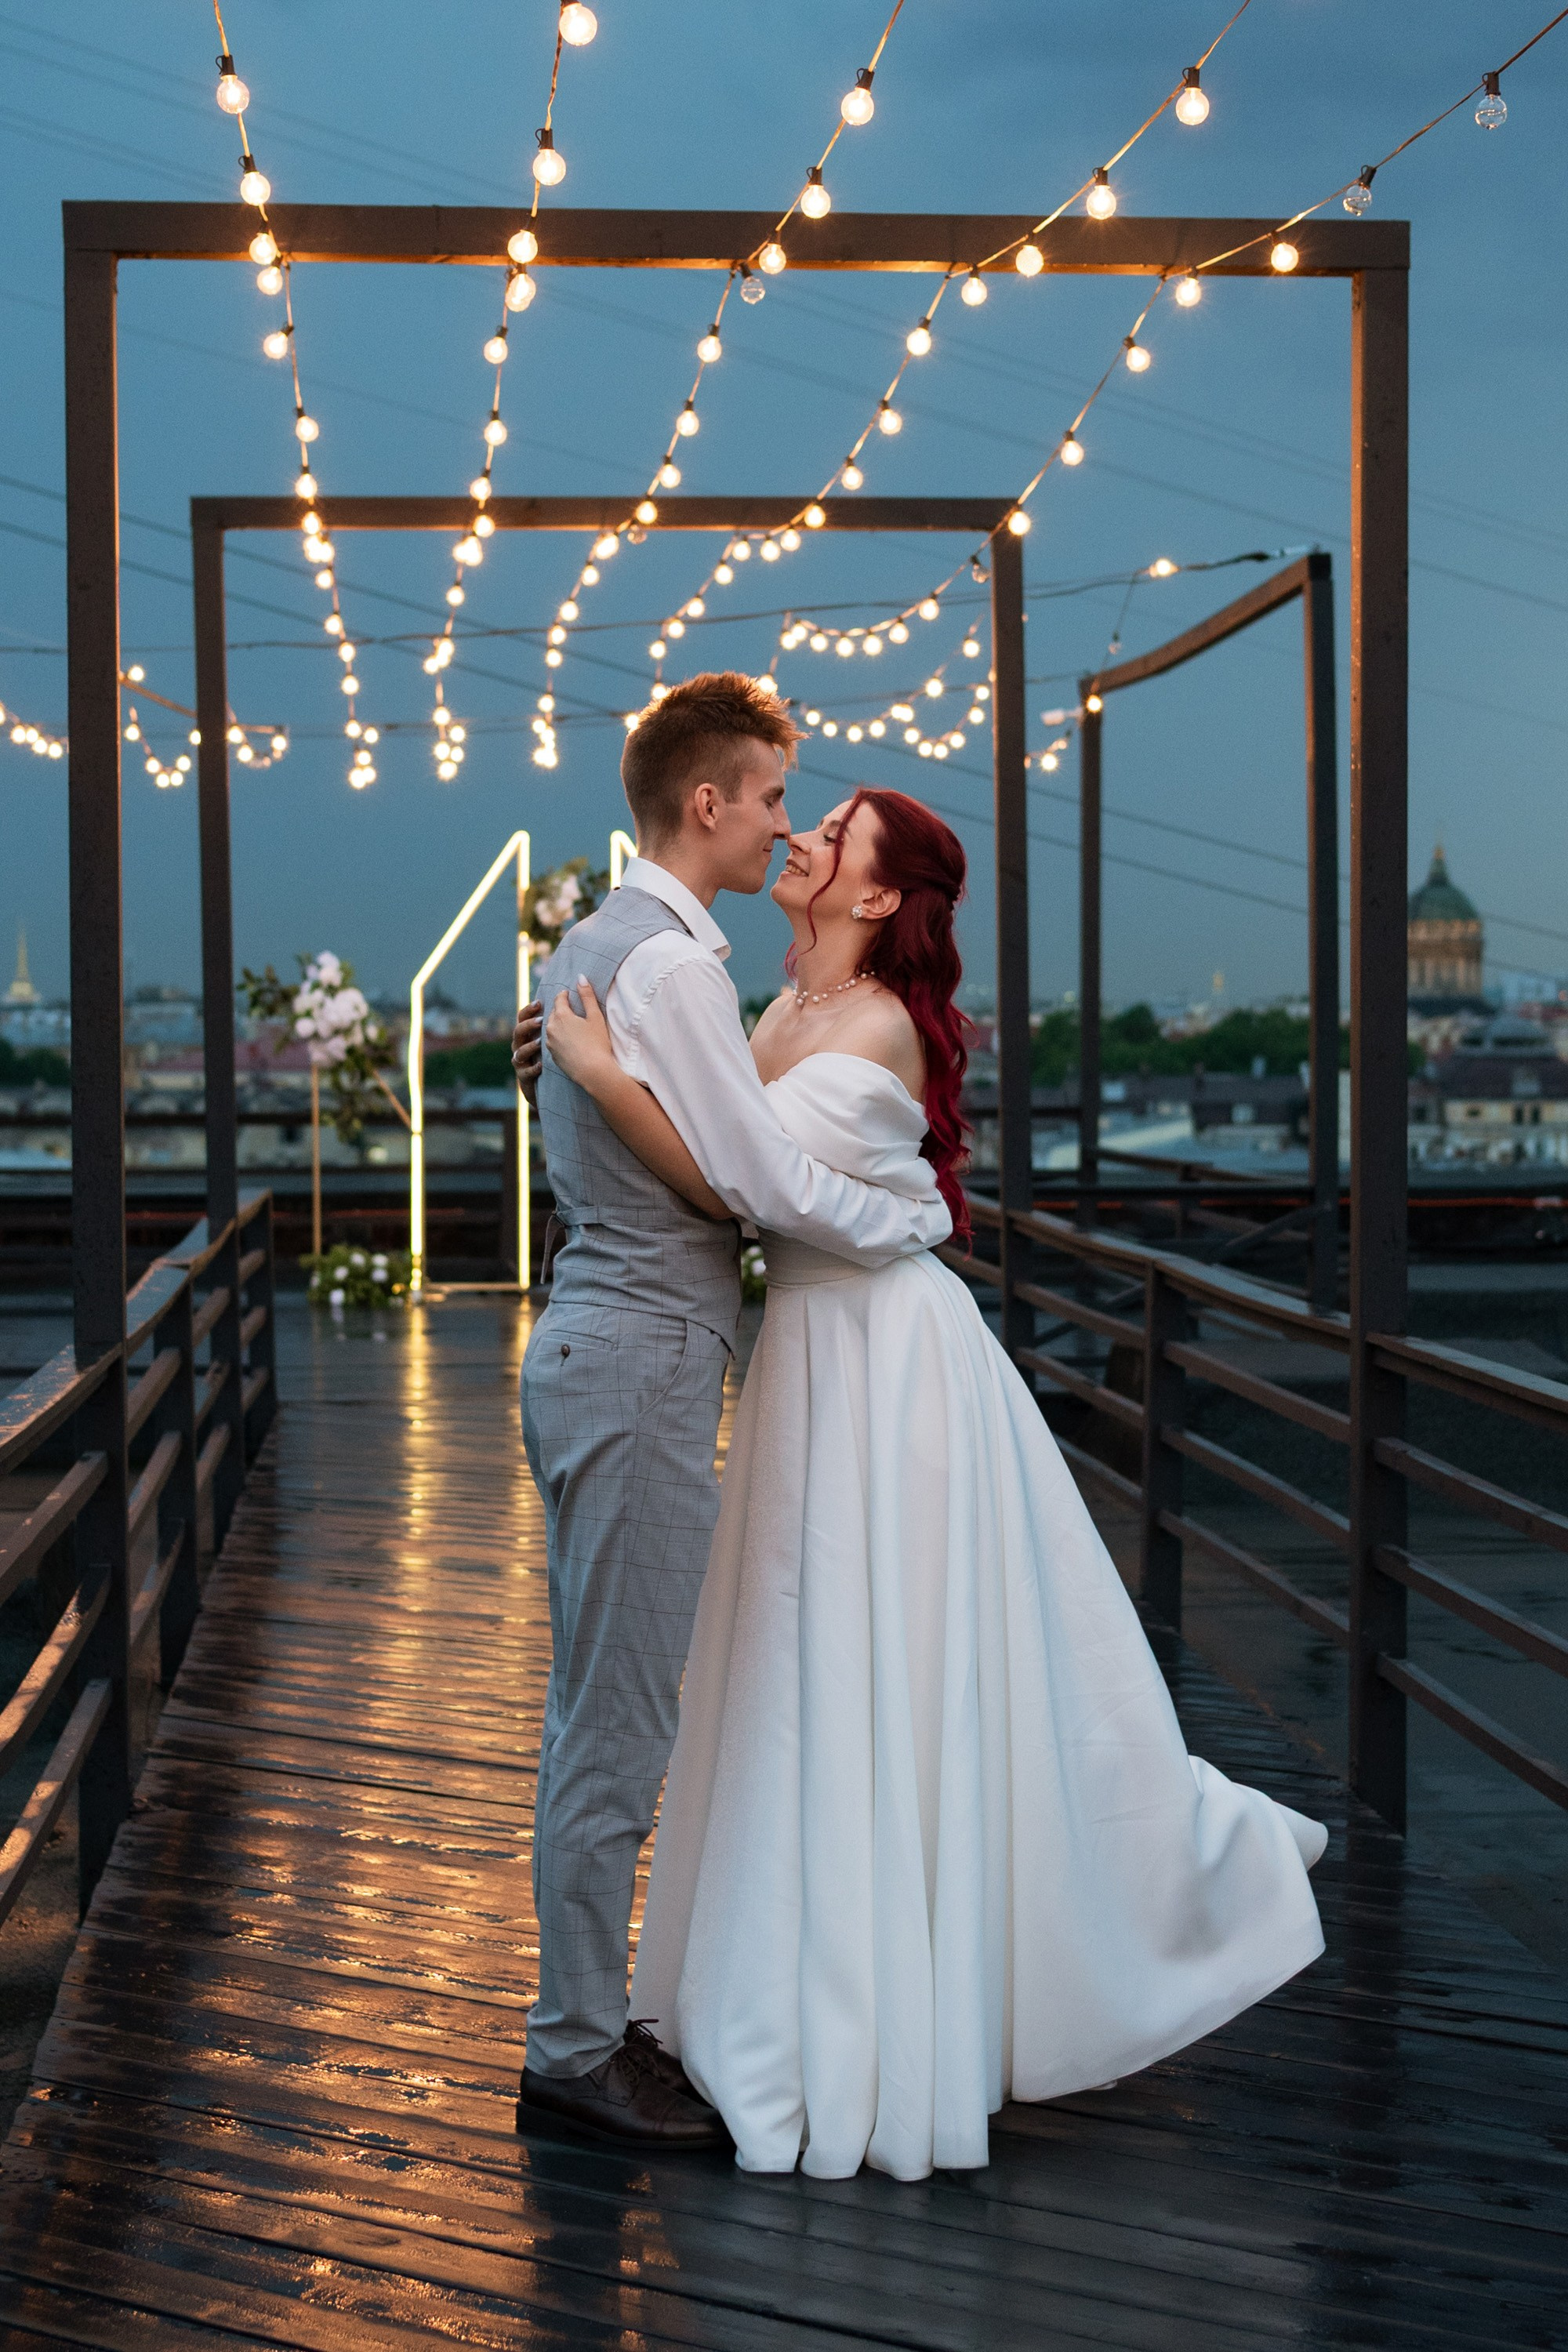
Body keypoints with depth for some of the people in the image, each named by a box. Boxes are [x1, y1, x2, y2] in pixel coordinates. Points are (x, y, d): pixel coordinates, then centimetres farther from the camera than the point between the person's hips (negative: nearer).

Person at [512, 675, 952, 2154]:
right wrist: (922, 1215, -2)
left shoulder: (589, 947, 16)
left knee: (602, 1710, 15)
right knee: (619, 1719, -3)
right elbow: (765, 1183, -18)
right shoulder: (670, 960, -16)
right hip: (642, 1363, -11)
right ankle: (576, 2057, 6)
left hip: (598, 1346, 11)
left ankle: (582, 2027, 24)